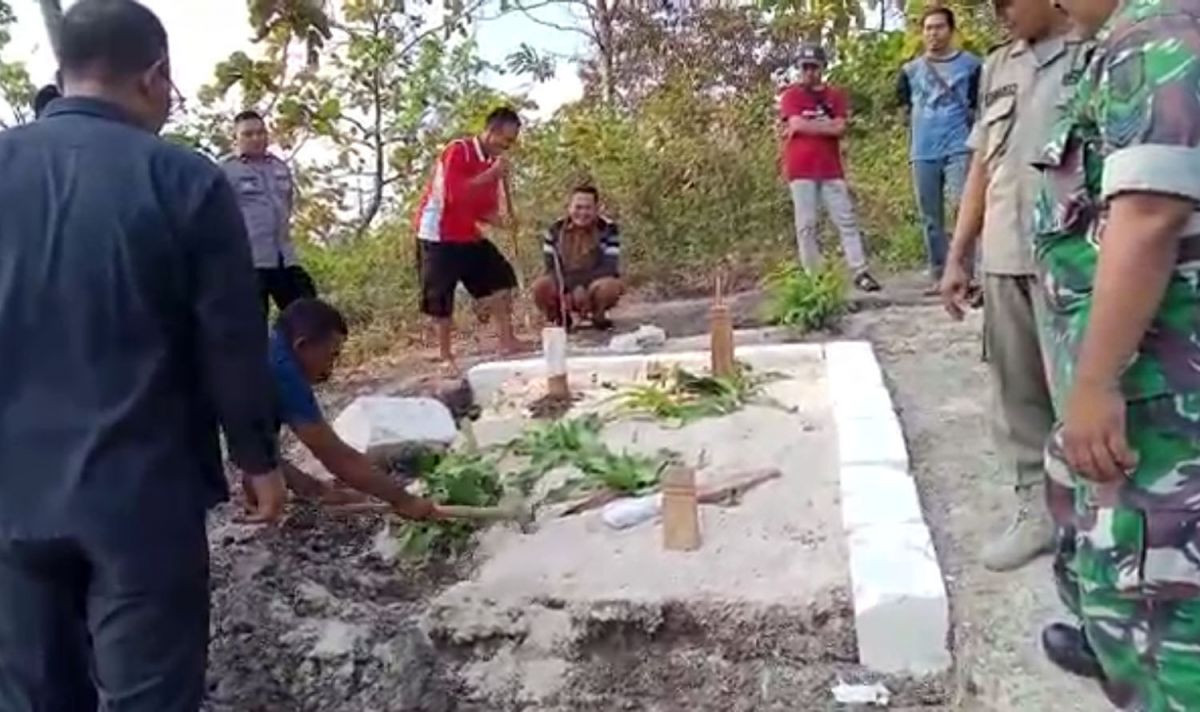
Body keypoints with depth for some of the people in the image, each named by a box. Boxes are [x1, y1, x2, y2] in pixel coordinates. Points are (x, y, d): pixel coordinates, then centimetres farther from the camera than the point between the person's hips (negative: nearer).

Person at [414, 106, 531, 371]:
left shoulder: (492, 163, 8)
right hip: (438, 235, -8)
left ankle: (507, 340, 10)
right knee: (441, 297, -3)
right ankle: (445, 356, 9)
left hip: (468, 235, 8)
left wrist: (498, 219, -10)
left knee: (499, 278, 4)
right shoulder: (458, 151, -16)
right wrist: (491, 174, -27)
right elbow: (454, 194, -30)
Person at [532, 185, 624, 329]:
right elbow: (552, 268, -9)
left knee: (609, 285, -35)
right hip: (566, 290, 1)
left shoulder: (608, 229, -12)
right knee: (540, 286, -29)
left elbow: (610, 268, -18)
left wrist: (582, 286, -31)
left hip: (594, 288, -1)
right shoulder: (555, 230, -5)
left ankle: (599, 316, -1)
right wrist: (572, 287, -28)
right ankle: (560, 319, 2)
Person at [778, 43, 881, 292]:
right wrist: (827, 125, -6)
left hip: (831, 169, 3)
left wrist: (806, 127, -6)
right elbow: (796, 123, -13)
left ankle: (860, 272, 1)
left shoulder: (835, 95, 12)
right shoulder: (791, 96, 5)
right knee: (806, 225, -2)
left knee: (847, 220, 0)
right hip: (801, 170, -3)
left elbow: (840, 129, -3)